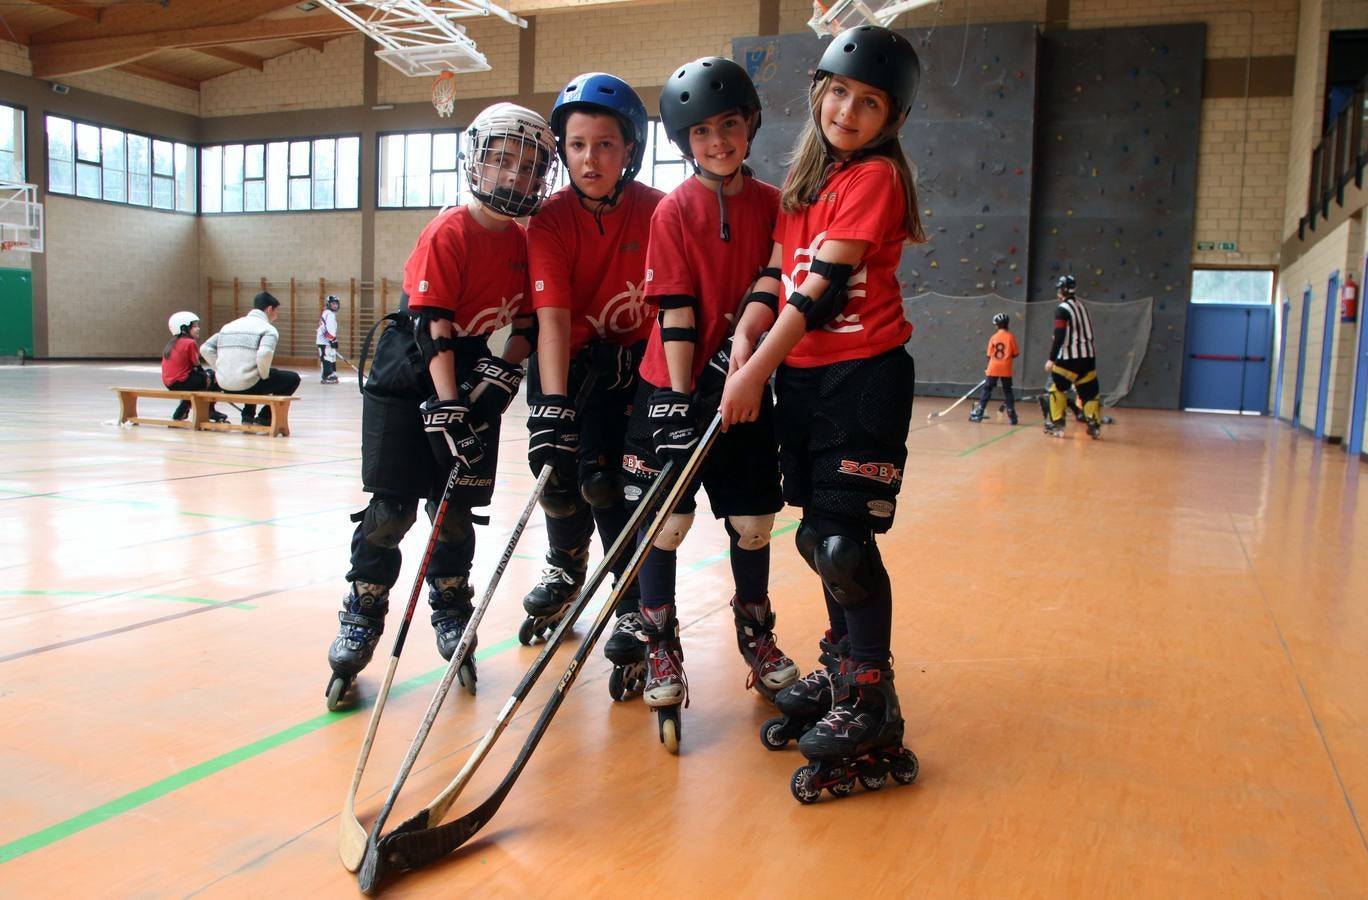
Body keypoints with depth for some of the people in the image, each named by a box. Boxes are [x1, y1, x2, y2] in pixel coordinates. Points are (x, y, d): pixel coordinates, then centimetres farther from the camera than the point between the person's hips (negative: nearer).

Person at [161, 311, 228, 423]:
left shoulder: (171, 343, 16)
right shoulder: (190, 343, -10)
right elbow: (196, 366, -8)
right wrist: (206, 376, 8)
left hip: (169, 383, 8)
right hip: (181, 382, -8)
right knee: (213, 376, 4)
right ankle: (209, 411, 12)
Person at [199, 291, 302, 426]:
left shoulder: (230, 325, 18)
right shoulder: (268, 329, -4)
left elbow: (205, 349, 12)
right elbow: (265, 353, -24)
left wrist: (221, 370, 14)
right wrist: (265, 375, -8)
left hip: (224, 384, 7)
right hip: (247, 384, -7)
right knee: (293, 378, 13)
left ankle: (247, 416, 26)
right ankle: (264, 418, 7)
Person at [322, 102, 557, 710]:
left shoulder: (527, 243, 2)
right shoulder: (449, 233, -15)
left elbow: (526, 325, 5)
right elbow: (433, 328, -20)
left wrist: (503, 375, -12)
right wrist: (446, 408, -25)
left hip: (473, 384, 5)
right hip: (407, 379, -5)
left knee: (457, 510, 8)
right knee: (391, 507, -5)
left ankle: (452, 619, 24)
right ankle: (359, 625, 10)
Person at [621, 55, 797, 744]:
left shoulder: (773, 204, 4)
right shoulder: (674, 211, -6)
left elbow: (774, 280, -1)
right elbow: (676, 314, -11)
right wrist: (681, 397, -15)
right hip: (675, 386, -3)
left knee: (753, 519, 9)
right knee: (666, 520, 0)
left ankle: (755, 634, 30)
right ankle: (661, 647, 17)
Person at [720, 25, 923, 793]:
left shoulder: (875, 176, -10)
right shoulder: (806, 179, 14)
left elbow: (825, 287, -17)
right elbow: (777, 273, 9)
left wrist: (757, 372, -17)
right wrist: (746, 336, -9)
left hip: (863, 375, -7)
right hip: (802, 375, 8)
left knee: (846, 540, -8)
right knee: (818, 535, 14)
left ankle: (868, 710, 6)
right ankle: (843, 668, 33)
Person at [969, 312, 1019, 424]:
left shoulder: (993, 337, 1)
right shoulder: (1010, 336, -2)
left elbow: (989, 355, 1)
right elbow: (1015, 354, -1)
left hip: (993, 368, 0)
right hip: (1006, 369, 0)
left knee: (987, 390, 6)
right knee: (1007, 391, 8)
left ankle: (978, 414, 3)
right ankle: (1012, 416, 6)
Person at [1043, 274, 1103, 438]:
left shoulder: (1062, 309, -9)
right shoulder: (1081, 305, 15)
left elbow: (1059, 337, -16)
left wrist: (1052, 359, -14)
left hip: (1071, 357, -7)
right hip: (1089, 356, 7)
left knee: (1057, 388, 4)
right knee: (1089, 392, 8)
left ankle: (1056, 424, 0)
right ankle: (1094, 426, 5)